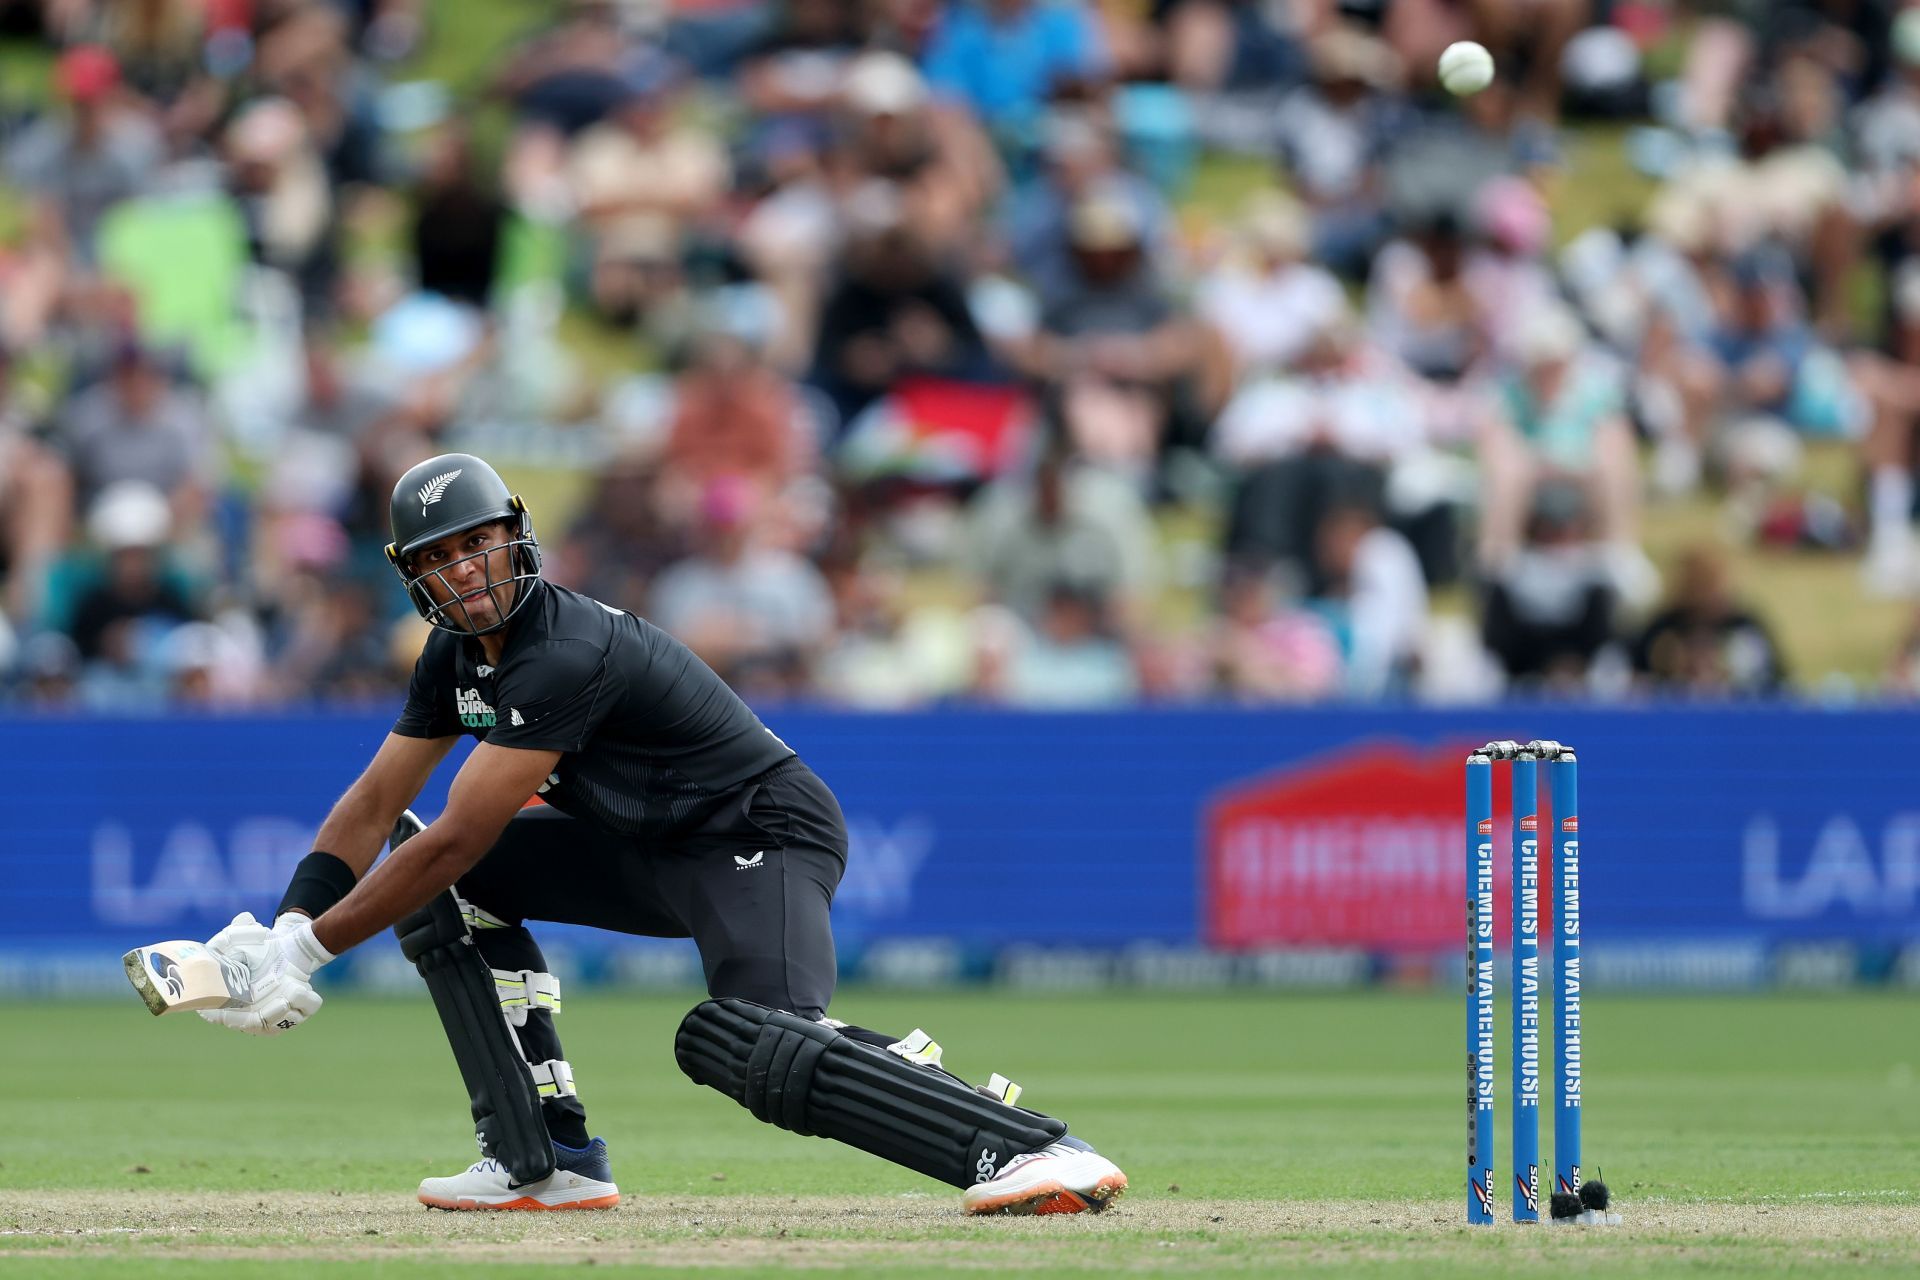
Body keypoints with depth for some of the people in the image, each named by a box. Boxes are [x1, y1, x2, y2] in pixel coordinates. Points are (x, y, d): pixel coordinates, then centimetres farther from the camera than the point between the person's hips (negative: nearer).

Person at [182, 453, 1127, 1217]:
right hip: (650, 851, 10)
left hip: (763, 839, -10)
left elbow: (459, 838, -26)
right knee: (442, 885, 3)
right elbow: (375, 803, 7)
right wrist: (281, 936, -9)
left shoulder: (567, 655, -26)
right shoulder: (460, 653, 4)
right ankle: (545, 1160, 2)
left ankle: (1028, 1149, -38)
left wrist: (313, 948, -22)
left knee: (755, 1046, -34)